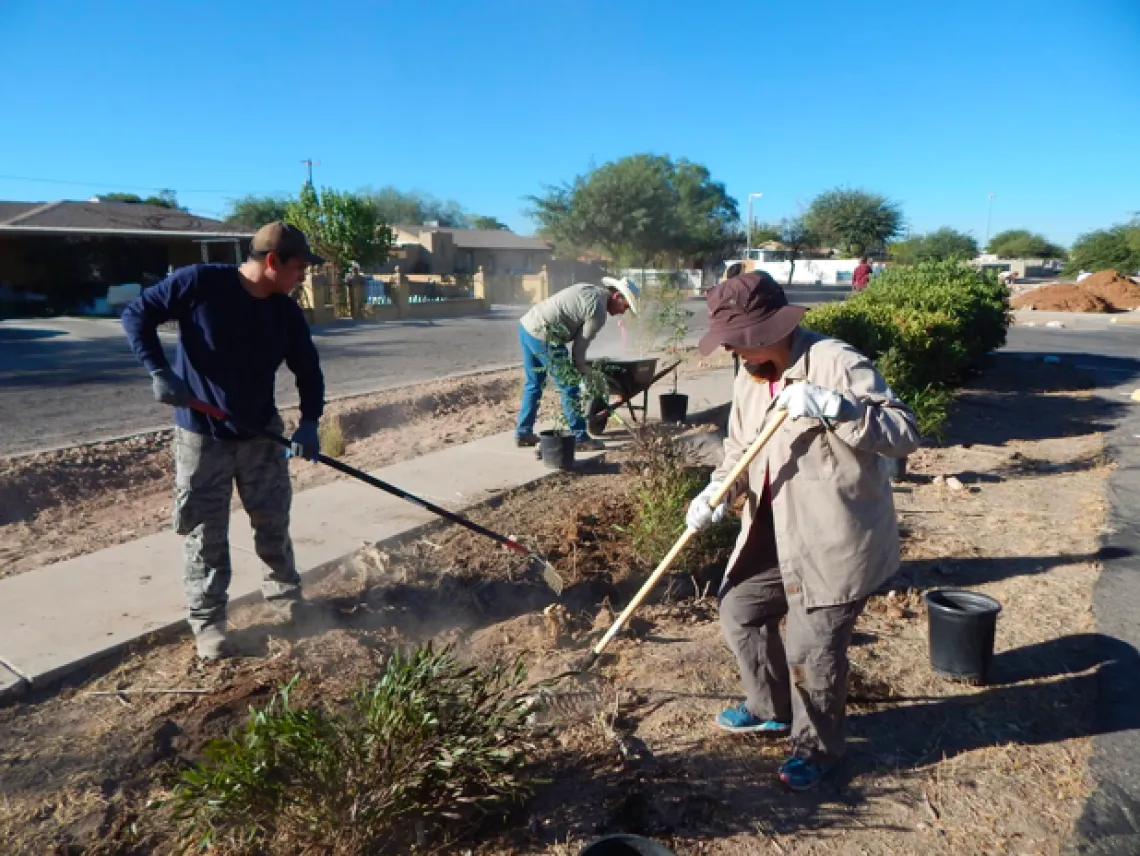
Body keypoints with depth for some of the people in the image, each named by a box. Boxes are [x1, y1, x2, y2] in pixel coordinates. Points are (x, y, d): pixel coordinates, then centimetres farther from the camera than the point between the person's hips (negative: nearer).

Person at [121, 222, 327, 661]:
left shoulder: (287, 312, -4)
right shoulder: (200, 283, -17)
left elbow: (308, 369, 2)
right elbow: (137, 313, -10)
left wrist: (309, 422, -13)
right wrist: (159, 371, -23)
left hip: (262, 432, 4)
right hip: (201, 435, -4)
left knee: (274, 522, 14)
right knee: (205, 535, 5)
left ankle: (284, 592, 35)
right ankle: (207, 621, 21)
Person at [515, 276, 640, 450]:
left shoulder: (589, 289, 16)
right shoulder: (598, 312, -10)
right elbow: (579, 347, -6)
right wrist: (584, 371, 10)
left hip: (526, 325, 10)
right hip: (542, 336, -10)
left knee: (534, 384, 20)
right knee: (569, 387, 1)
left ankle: (523, 432, 26)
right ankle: (579, 437, 8)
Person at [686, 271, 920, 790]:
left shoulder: (837, 363, -19)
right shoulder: (749, 379, 6)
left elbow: (906, 433, -22)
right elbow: (740, 447, 13)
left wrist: (831, 407, -35)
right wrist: (716, 491, -6)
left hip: (834, 539, -8)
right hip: (776, 534, 8)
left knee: (811, 648, 0)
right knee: (740, 611, 18)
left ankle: (818, 748, 29)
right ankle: (771, 708, 43)